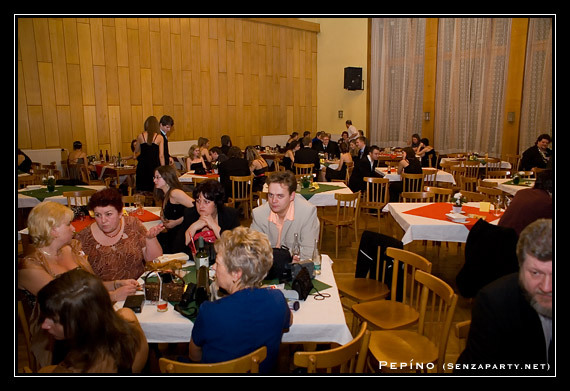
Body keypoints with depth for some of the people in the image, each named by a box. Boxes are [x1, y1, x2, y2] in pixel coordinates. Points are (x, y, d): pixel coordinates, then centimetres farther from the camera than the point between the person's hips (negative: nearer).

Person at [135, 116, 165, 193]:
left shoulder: (140, 136, 2)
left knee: (142, 190, 9)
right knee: (153, 189, 4)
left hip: (142, 166, 2)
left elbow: (136, 152, 16)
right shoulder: (160, 137, -3)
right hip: (154, 165, -2)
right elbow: (161, 155, -4)